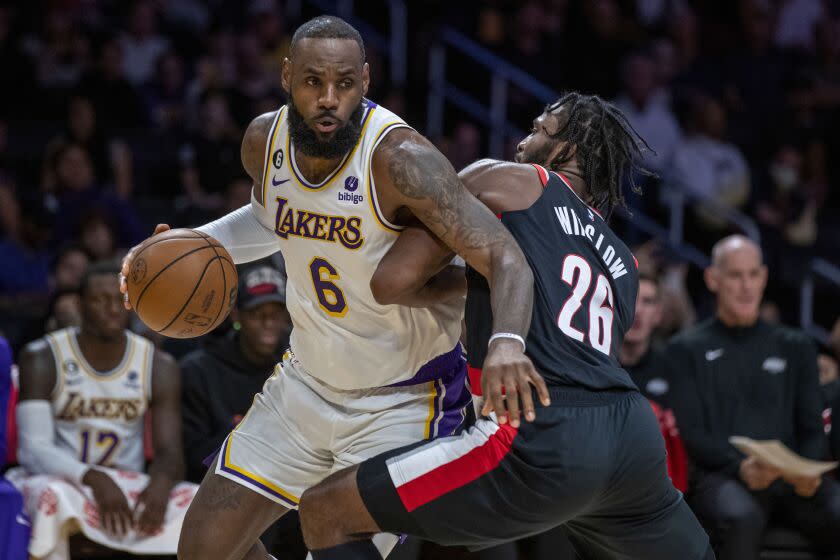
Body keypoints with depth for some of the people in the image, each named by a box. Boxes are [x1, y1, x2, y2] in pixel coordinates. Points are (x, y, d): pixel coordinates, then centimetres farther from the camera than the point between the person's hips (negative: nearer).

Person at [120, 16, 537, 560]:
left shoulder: (399, 157, -28)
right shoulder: (265, 141, -7)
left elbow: (506, 258, -34)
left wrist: (507, 341, -54)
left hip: (403, 402, -6)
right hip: (308, 382, 7)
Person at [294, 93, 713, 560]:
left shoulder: (507, 180, 11)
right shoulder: (623, 264, 28)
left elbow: (393, 278, 4)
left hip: (544, 443, -7)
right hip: (635, 437, 7)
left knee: (324, 513, 3)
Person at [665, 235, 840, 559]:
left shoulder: (795, 347, 24)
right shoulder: (687, 349, 14)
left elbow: (813, 429, 16)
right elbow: (691, 433, 3)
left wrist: (809, 471, -9)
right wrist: (739, 466, -18)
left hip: (792, 480, 3)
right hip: (720, 477, -3)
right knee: (742, 519, -40)